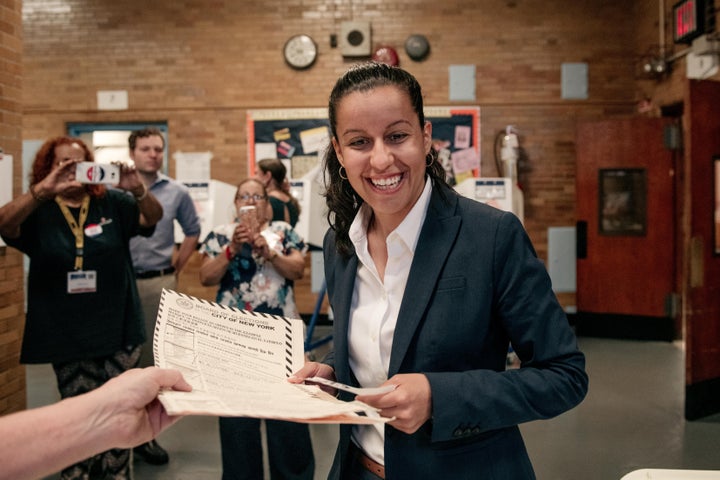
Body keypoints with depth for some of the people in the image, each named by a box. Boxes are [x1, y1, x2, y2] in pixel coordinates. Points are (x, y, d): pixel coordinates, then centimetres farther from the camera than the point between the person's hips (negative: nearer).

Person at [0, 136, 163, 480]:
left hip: (117, 329, 1)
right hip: (67, 334, 0)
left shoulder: (112, 203, -2)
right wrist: (44, 190, -39)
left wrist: (138, 190, -34)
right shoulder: (38, 210, -3)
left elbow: (153, 217, -12)